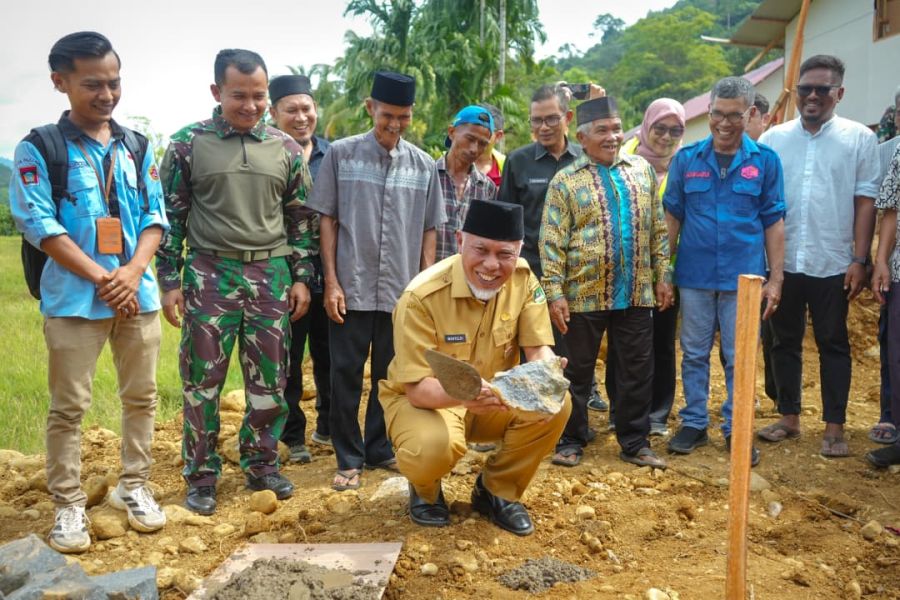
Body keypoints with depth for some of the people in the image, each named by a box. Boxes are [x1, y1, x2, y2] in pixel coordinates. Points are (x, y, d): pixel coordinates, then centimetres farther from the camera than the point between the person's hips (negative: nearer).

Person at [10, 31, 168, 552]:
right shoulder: (38, 149, -3)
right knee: (69, 407, 3)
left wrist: (134, 270, -10)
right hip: (74, 299, -4)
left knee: (142, 396, 11)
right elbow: (39, 223, -9)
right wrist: (102, 279, -14)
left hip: (139, 293, 4)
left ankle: (134, 486, 27)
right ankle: (69, 504, 16)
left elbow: (156, 216, 7)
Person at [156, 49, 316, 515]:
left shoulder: (286, 148, 5)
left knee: (270, 380, 8)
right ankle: (202, 476, 19)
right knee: (202, 380, 4)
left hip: (272, 276, 2)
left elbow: (301, 218, 10)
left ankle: (261, 466, 26)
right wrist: (169, 282, -3)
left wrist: (302, 277, 5)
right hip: (210, 275, -2)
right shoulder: (188, 144, -1)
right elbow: (171, 215, 1)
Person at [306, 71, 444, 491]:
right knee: (346, 376, 4)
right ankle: (349, 459, 17)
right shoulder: (341, 154, 0)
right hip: (352, 289, -2)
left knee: (391, 376, 11)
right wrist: (331, 282, -6)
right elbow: (327, 220, 0)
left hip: (403, 292, 2)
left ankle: (380, 449, 27)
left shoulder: (423, 165, 6)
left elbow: (429, 231, 10)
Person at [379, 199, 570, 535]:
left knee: (556, 405, -22)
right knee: (433, 447, -37)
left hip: (494, 397, 5)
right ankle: (425, 491, 5)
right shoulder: (422, 296, -26)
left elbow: (539, 349, -11)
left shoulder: (523, 279, -12)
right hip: (422, 400, -4)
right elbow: (416, 388, -26)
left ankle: (497, 491, 4)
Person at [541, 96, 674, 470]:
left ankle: (635, 443, 24)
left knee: (637, 371, 10)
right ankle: (571, 441, 22)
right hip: (584, 295, -3)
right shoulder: (565, 181, -3)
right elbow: (552, 242, -6)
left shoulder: (642, 170, 8)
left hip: (637, 295, 3)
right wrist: (554, 293, -12)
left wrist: (662, 275, 7)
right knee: (577, 371, 8)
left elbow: (658, 229, 12)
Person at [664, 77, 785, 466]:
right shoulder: (687, 159, 2)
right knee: (694, 354, 11)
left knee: (740, 358, 7)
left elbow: (773, 223, 2)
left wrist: (775, 278, -1)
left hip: (744, 277, -1)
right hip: (694, 275, 1)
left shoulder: (765, 161, 0)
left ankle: (736, 430, 20)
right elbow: (672, 216, 6)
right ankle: (694, 424, 24)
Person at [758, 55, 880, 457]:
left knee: (833, 345, 7)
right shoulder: (773, 139, 5)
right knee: (785, 342, 11)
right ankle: (789, 417, 24)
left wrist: (859, 260, -7)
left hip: (832, 264, -2)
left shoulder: (859, 138, 1)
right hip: (781, 262, 2)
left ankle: (834, 427, 15)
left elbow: (865, 202, -1)